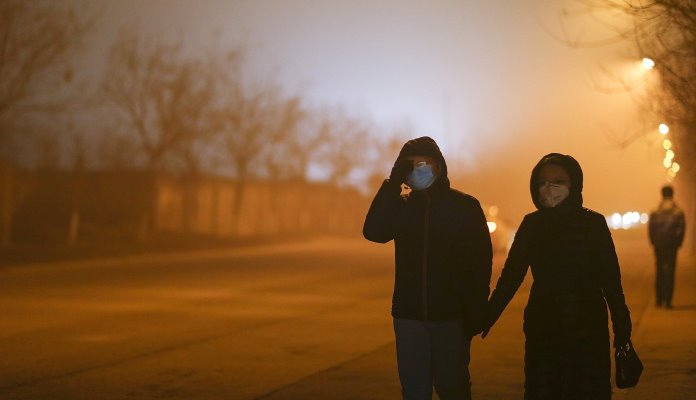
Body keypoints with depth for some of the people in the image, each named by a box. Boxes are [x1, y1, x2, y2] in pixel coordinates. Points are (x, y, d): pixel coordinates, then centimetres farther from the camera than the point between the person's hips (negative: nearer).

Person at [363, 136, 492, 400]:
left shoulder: (465, 206, -1)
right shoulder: (401, 207, 8)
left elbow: (481, 261, -4)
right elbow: (373, 231, -11)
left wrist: (476, 311, -13)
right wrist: (393, 182, -13)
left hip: (451, 316, -3)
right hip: (409, 316, 3)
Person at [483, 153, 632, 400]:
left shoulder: (593, 223, -3)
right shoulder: (531, 224, 3)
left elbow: (610, 281, -4)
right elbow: (510, 276, 3)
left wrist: (622, 330, -9)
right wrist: (486, 318, -5)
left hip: (589, 331, -2)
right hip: (541, 330, 2)